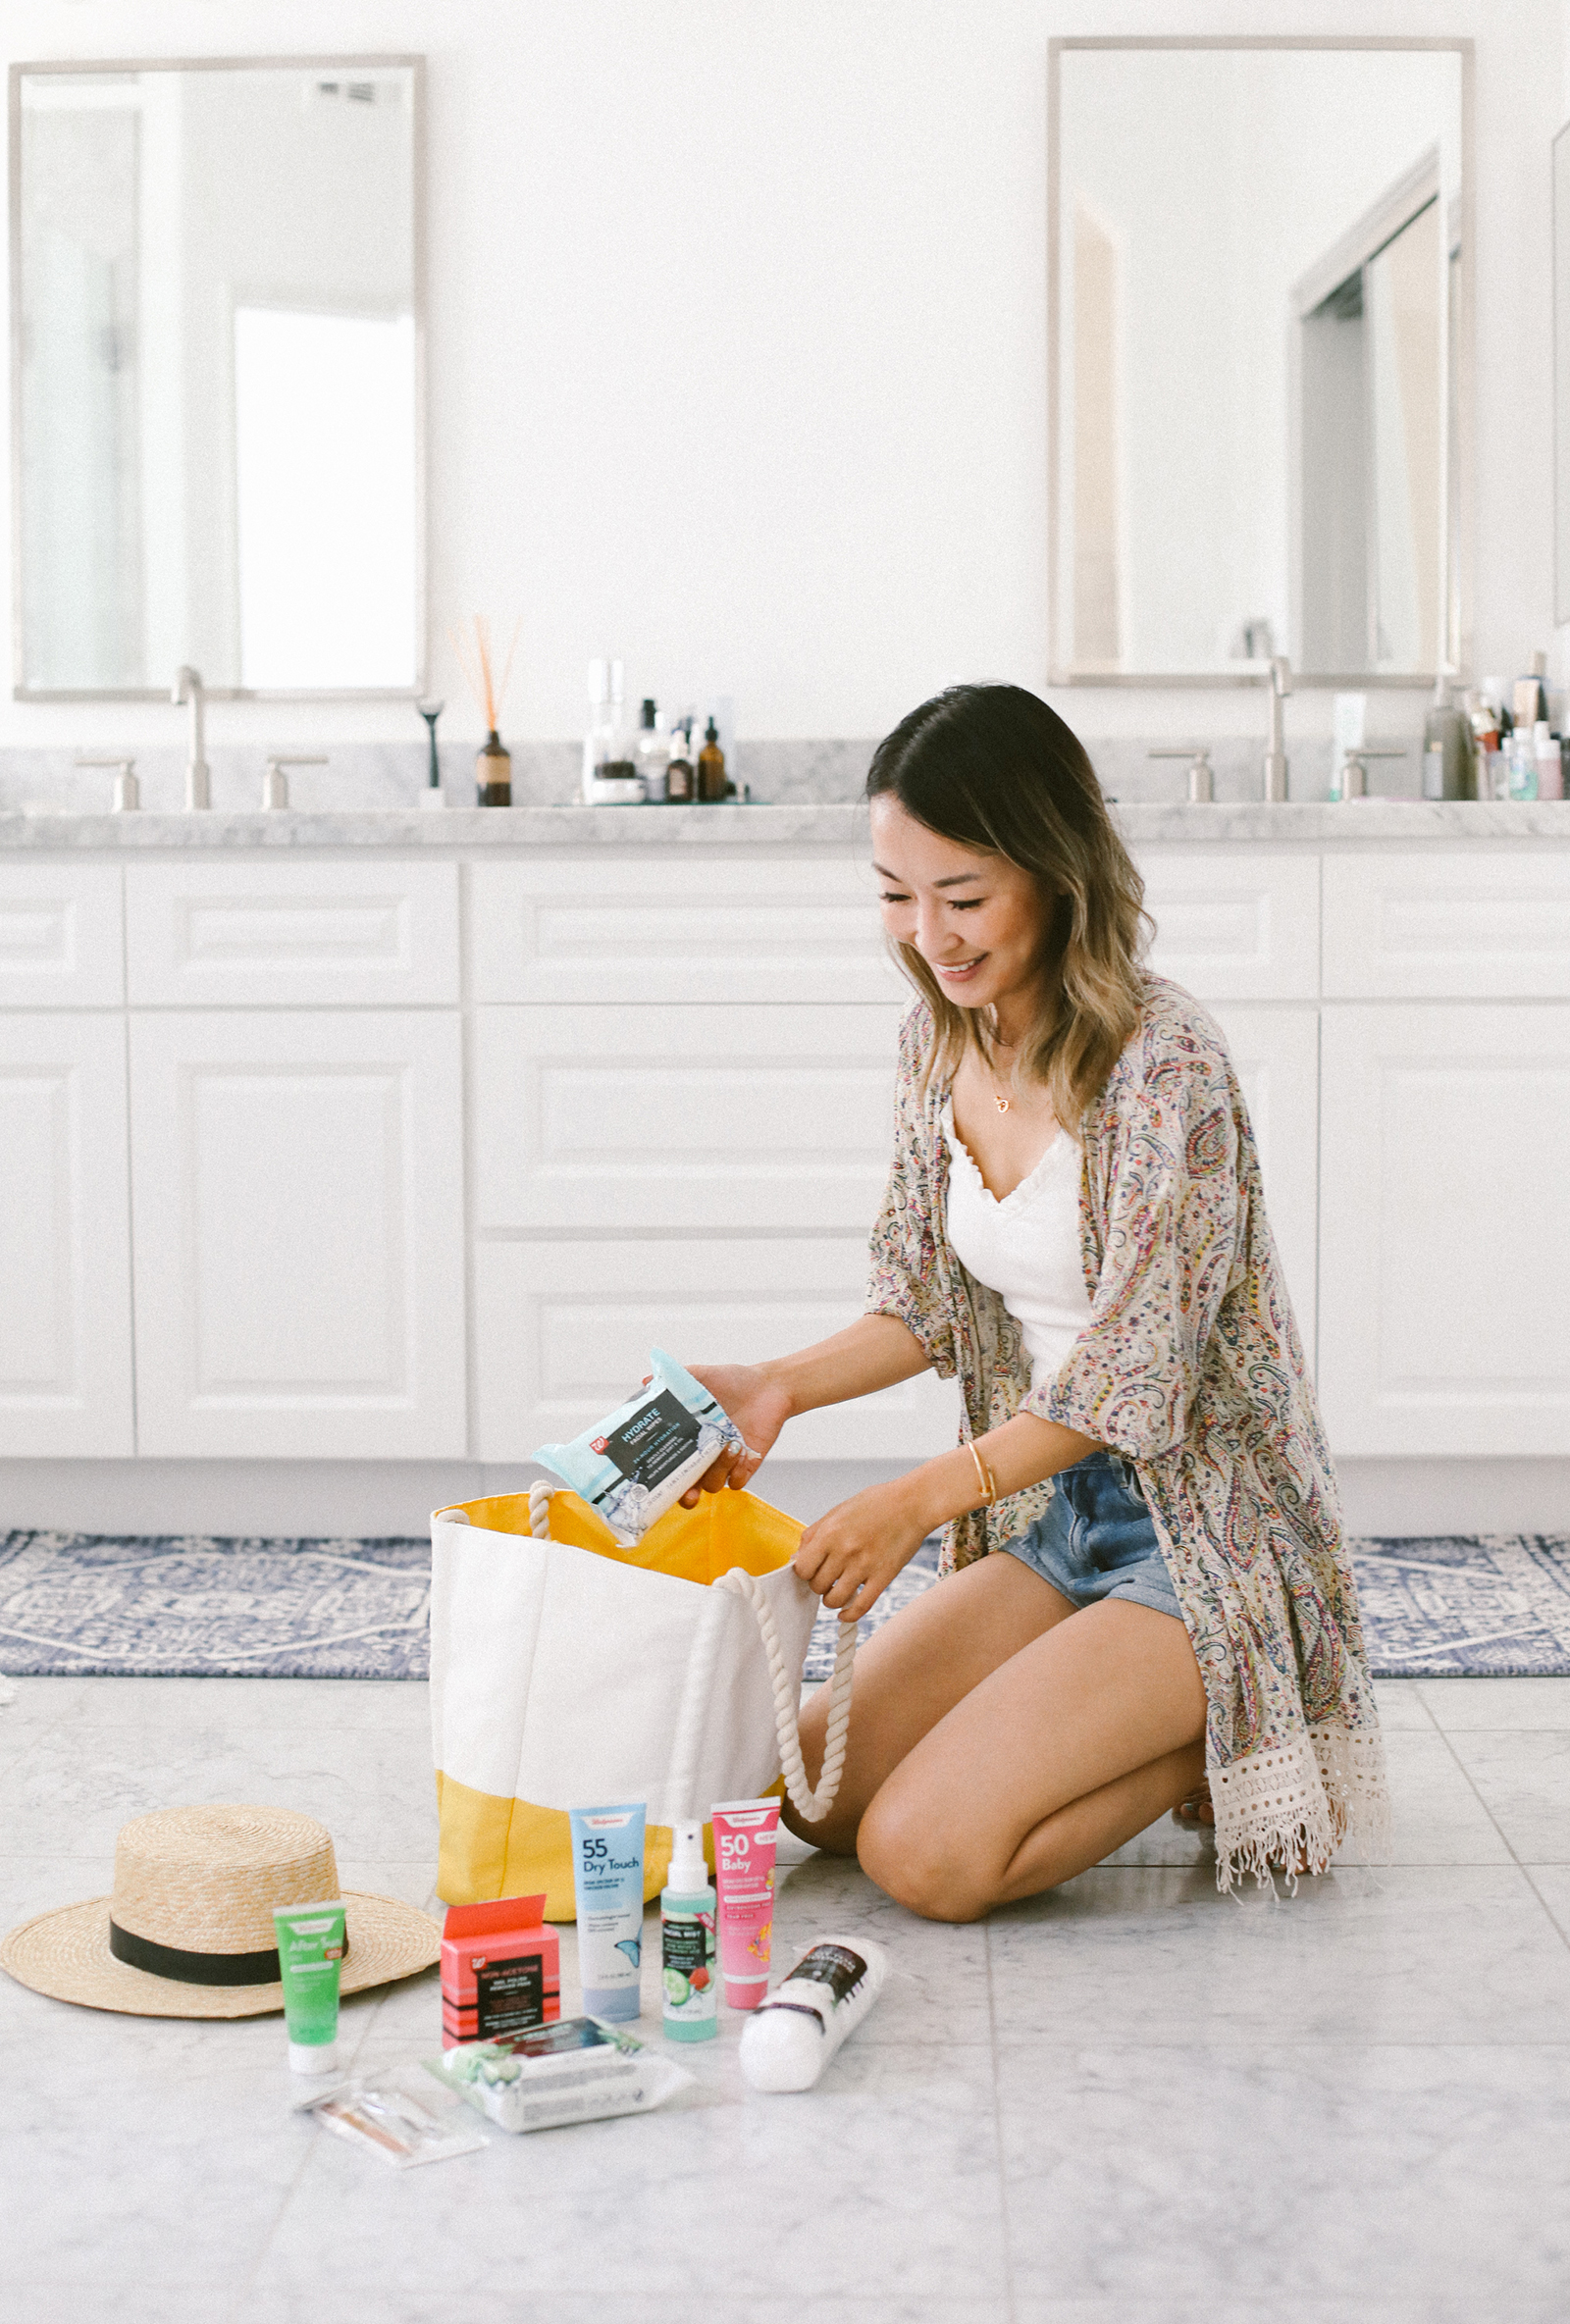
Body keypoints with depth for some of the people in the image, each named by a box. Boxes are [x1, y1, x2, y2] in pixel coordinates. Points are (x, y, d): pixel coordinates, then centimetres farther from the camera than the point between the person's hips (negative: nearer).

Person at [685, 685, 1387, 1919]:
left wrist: (917, 1502, -27)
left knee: (927, 1853, -18)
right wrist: (779, 1386, -7)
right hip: (1059, 1511, 8)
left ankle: (1222, 1744, 4)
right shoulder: (942, 1043, 2)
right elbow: (930, 1306, 9)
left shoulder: (1165, 1062, -22)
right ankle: (1149, 1718, 16)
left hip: (1206, 1530, -8)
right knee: (810, 1794, 3)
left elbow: (1135, 1372, -23)